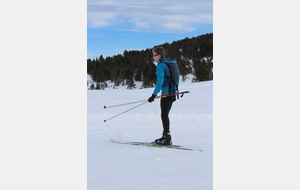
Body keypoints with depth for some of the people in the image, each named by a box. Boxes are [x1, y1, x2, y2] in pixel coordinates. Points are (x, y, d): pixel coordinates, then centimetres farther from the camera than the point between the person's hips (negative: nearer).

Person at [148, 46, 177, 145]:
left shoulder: (160, 65, -11)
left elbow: (160, 81, -20)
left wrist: (154, 95, -20)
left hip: (166, 93, -9)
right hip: (172, 93, 9)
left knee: (164, 115, -6)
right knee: (165, 115, 14)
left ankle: (167, 138, -7)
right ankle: (166, 136, 18)